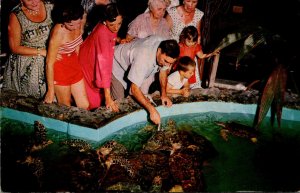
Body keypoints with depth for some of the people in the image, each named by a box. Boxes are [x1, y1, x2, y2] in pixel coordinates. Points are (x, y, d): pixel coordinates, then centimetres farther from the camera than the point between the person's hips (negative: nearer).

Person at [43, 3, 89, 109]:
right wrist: (51, 90, -16)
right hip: (60, 69, -5)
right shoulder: (58, 33, -28)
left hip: (74, 64, 6)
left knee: (85, 106, 7)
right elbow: (49, 63, -22)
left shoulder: (79, 24, -11)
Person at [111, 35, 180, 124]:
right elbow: (134, 89, -44)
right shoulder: (143, 57, -47)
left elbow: (163, 70, -6)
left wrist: (163, 94, -18)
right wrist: (152, 110, -49)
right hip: (118, 66, -6)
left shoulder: (167, 51, -26)